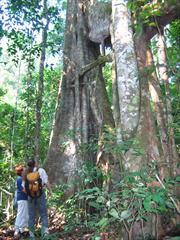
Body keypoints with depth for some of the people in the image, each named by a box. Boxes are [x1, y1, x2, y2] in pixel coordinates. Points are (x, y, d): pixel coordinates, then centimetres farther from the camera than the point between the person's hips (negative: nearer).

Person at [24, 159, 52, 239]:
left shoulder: (26, 173, 7)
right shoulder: (41, 170, -2)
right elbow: (46, 182, -9)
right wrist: (50, 190, 4)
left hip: (31, 196, 3)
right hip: (40, 194, -3)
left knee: (31, 216, 11)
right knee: (43, 214, 2)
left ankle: (31, 235, 11)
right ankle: (45, 231, -13)